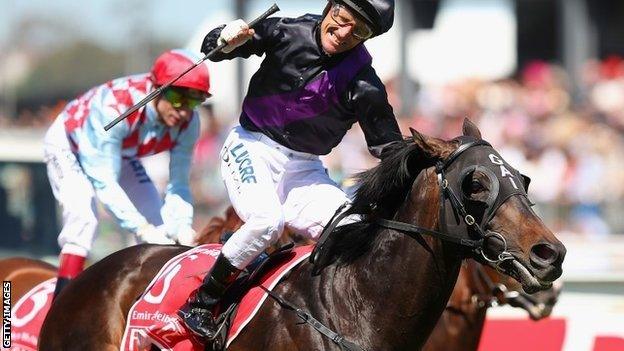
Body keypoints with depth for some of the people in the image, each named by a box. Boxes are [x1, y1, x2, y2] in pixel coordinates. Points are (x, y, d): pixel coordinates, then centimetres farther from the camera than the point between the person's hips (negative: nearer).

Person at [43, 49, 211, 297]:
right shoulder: (115, 108, -44)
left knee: (160, 224, -2)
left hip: (121, 154, 6)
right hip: (69, 145, -6)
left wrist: (182, 226, -37)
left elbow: (179, 182, -19)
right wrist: (143, 228, -48)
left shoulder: (188, 122, -25)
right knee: (82, 216, -28)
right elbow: (104, 183, -42)